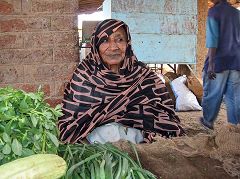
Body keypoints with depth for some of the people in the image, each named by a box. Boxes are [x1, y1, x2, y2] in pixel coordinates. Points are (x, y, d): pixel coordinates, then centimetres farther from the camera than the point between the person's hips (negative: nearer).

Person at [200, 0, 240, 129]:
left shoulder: (214, 11, -3)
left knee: (212, 93, 9)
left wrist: (211, 63, -16)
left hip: (219, 60, -5)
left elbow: (213, 38, -13)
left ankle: (208, 120, 23)